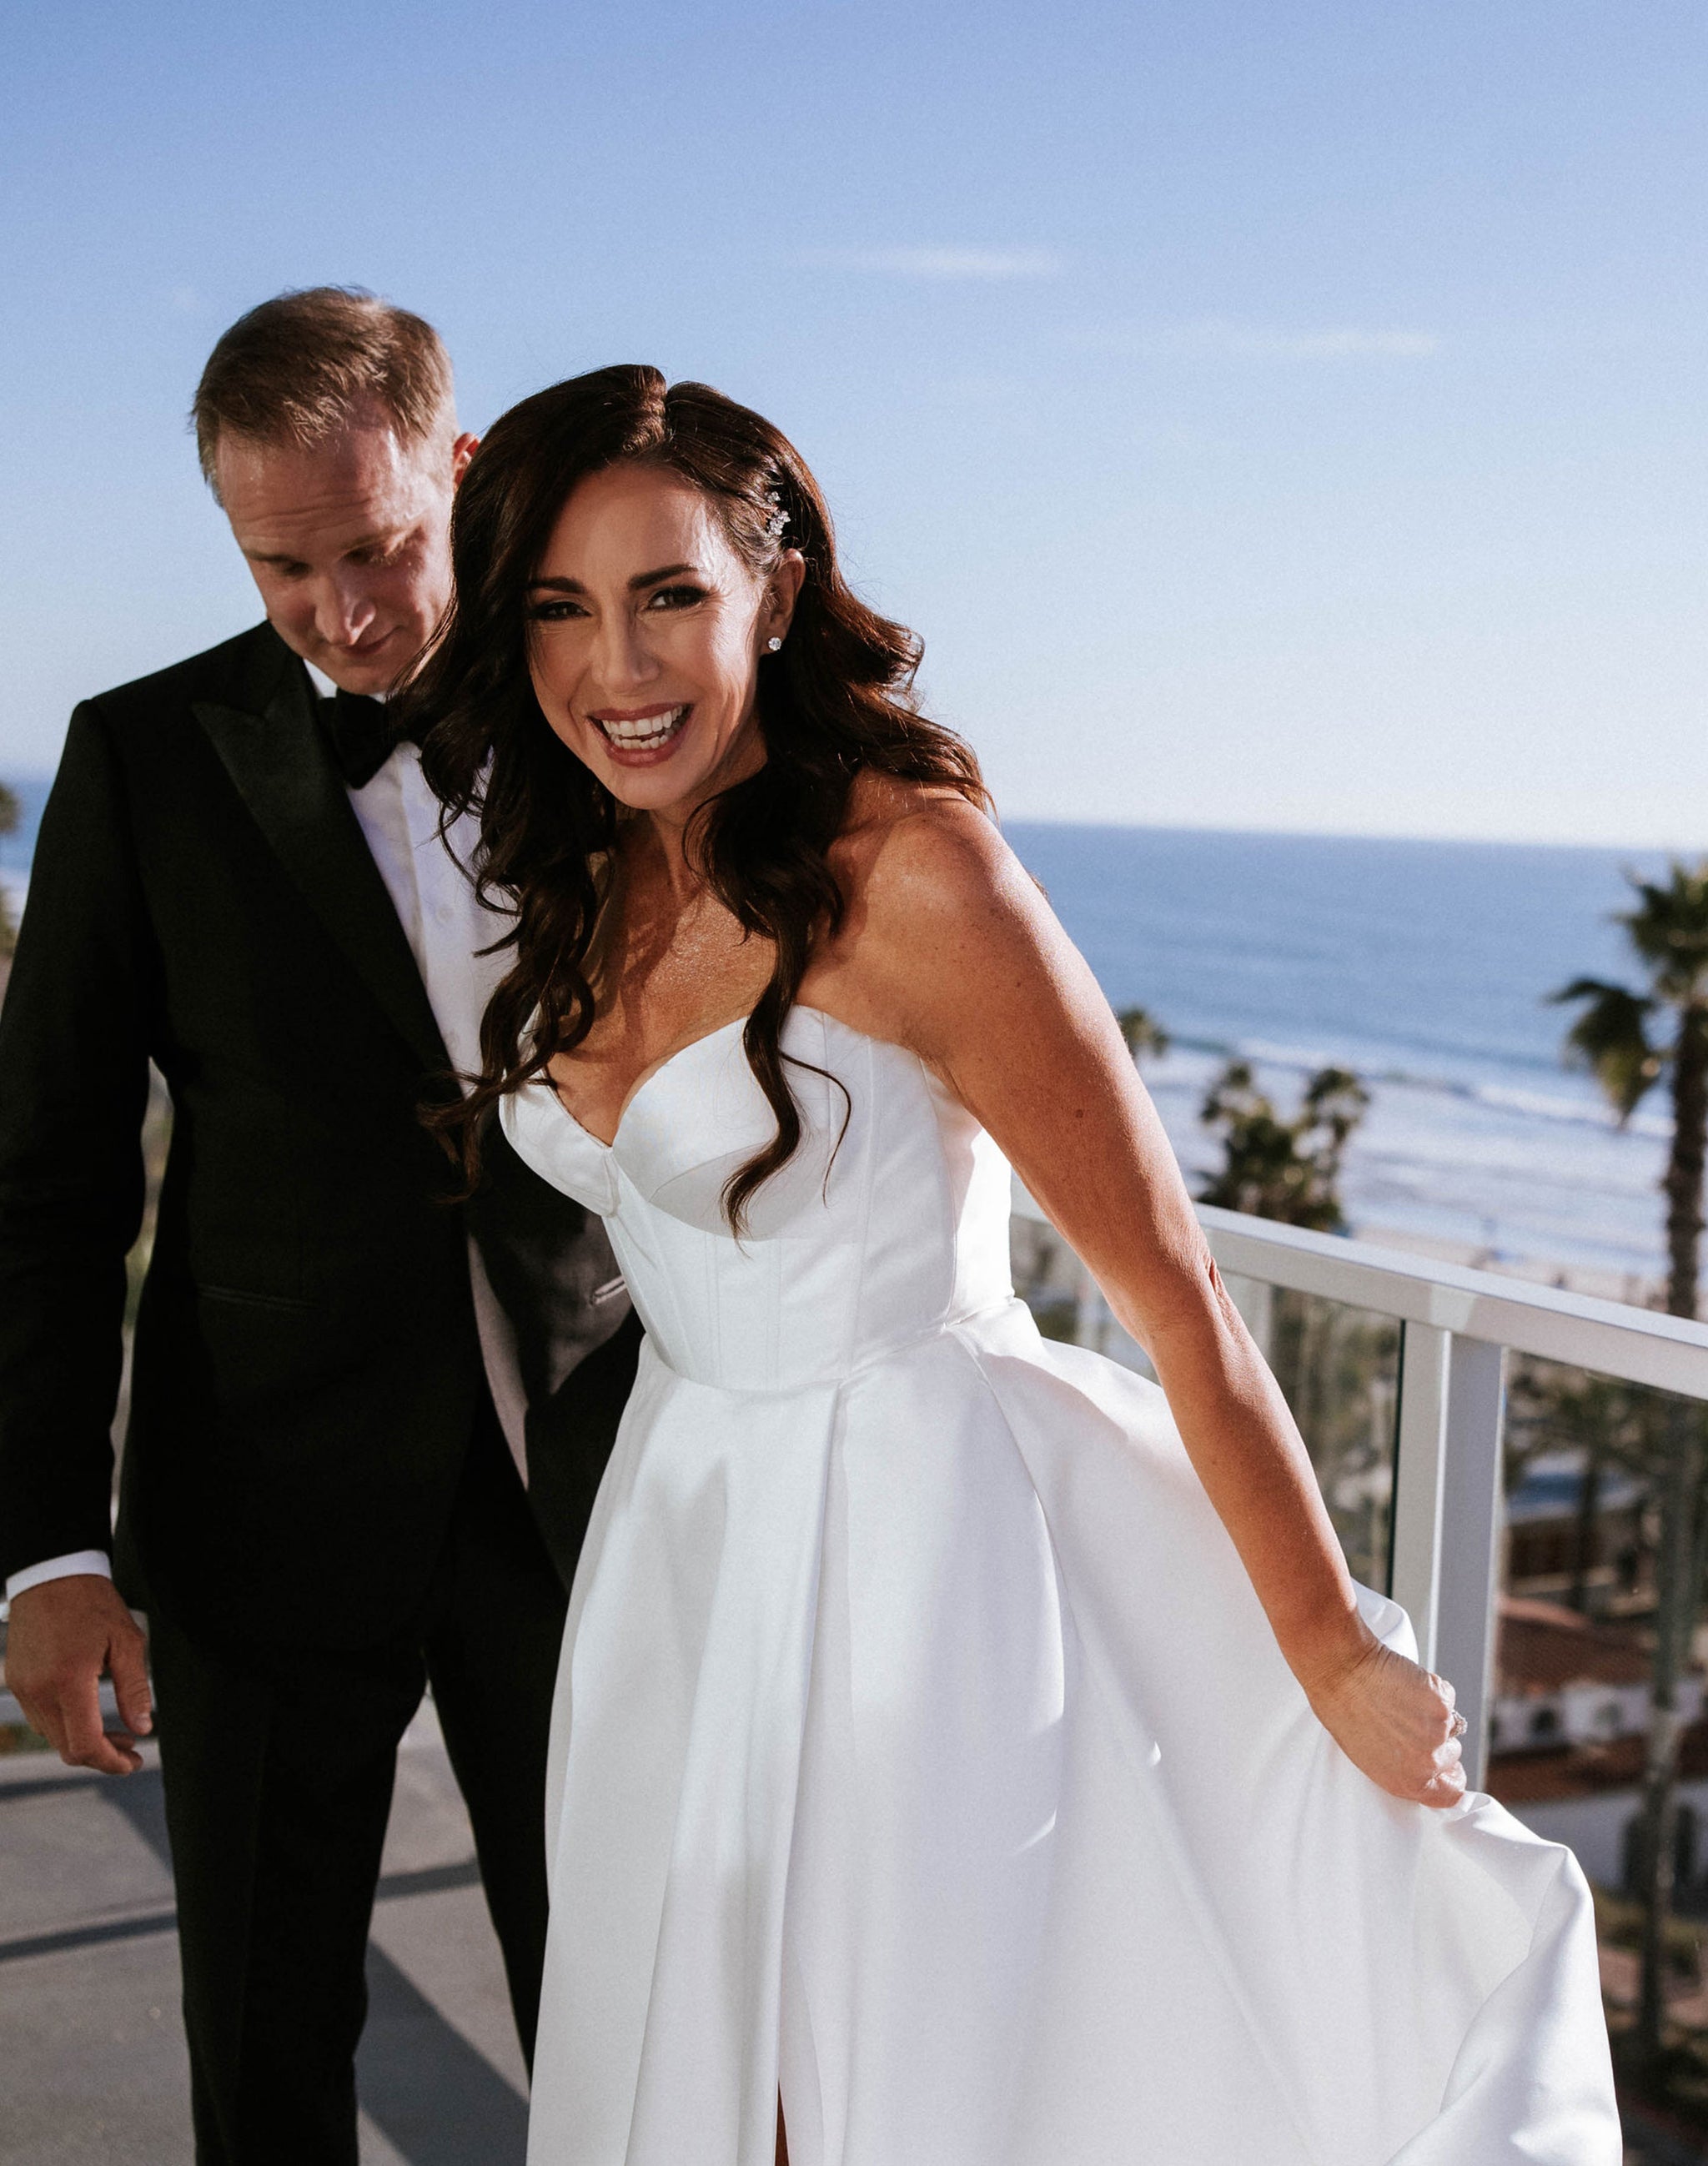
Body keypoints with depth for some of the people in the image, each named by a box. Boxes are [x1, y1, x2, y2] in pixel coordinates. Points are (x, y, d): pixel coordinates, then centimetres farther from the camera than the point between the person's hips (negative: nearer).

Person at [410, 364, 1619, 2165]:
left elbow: (1172, 1289, -18)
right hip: (681, 1549, 7)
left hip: (913, 1549, -7)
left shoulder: (908, 871, -22)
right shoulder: (592, 884, 1)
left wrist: (1337, 1655, -14)